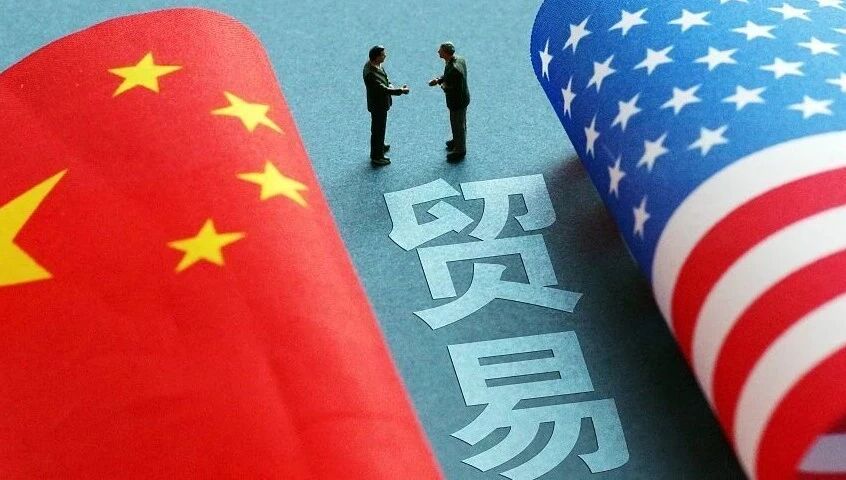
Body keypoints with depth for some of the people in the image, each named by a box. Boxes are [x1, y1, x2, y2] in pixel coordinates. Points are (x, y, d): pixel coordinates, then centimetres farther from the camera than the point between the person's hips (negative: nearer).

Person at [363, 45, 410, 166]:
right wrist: (400, 91, -30)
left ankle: (380, 146, 51)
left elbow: (383, 79, 10)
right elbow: (384, 89, -36)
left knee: (380, 127, 29)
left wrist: (389, 84, -7)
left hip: (380, 103, 9)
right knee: (378, 130, 7)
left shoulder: (371, 64, -6)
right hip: (378, 105, -9)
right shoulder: (371, 74, -36)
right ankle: (377, 157, 23)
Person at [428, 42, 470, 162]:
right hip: (463, 98, 9)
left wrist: (443, 85, -13)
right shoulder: (459, 59, -8)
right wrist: (438, 79, -4)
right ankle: (457, 141, 51)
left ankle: (459, 151, 29)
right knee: (460, 122, 29)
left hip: (457, 101, -9)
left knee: (458, 125, 11)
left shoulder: (453, 69, -37)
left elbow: (450, 89, -32)